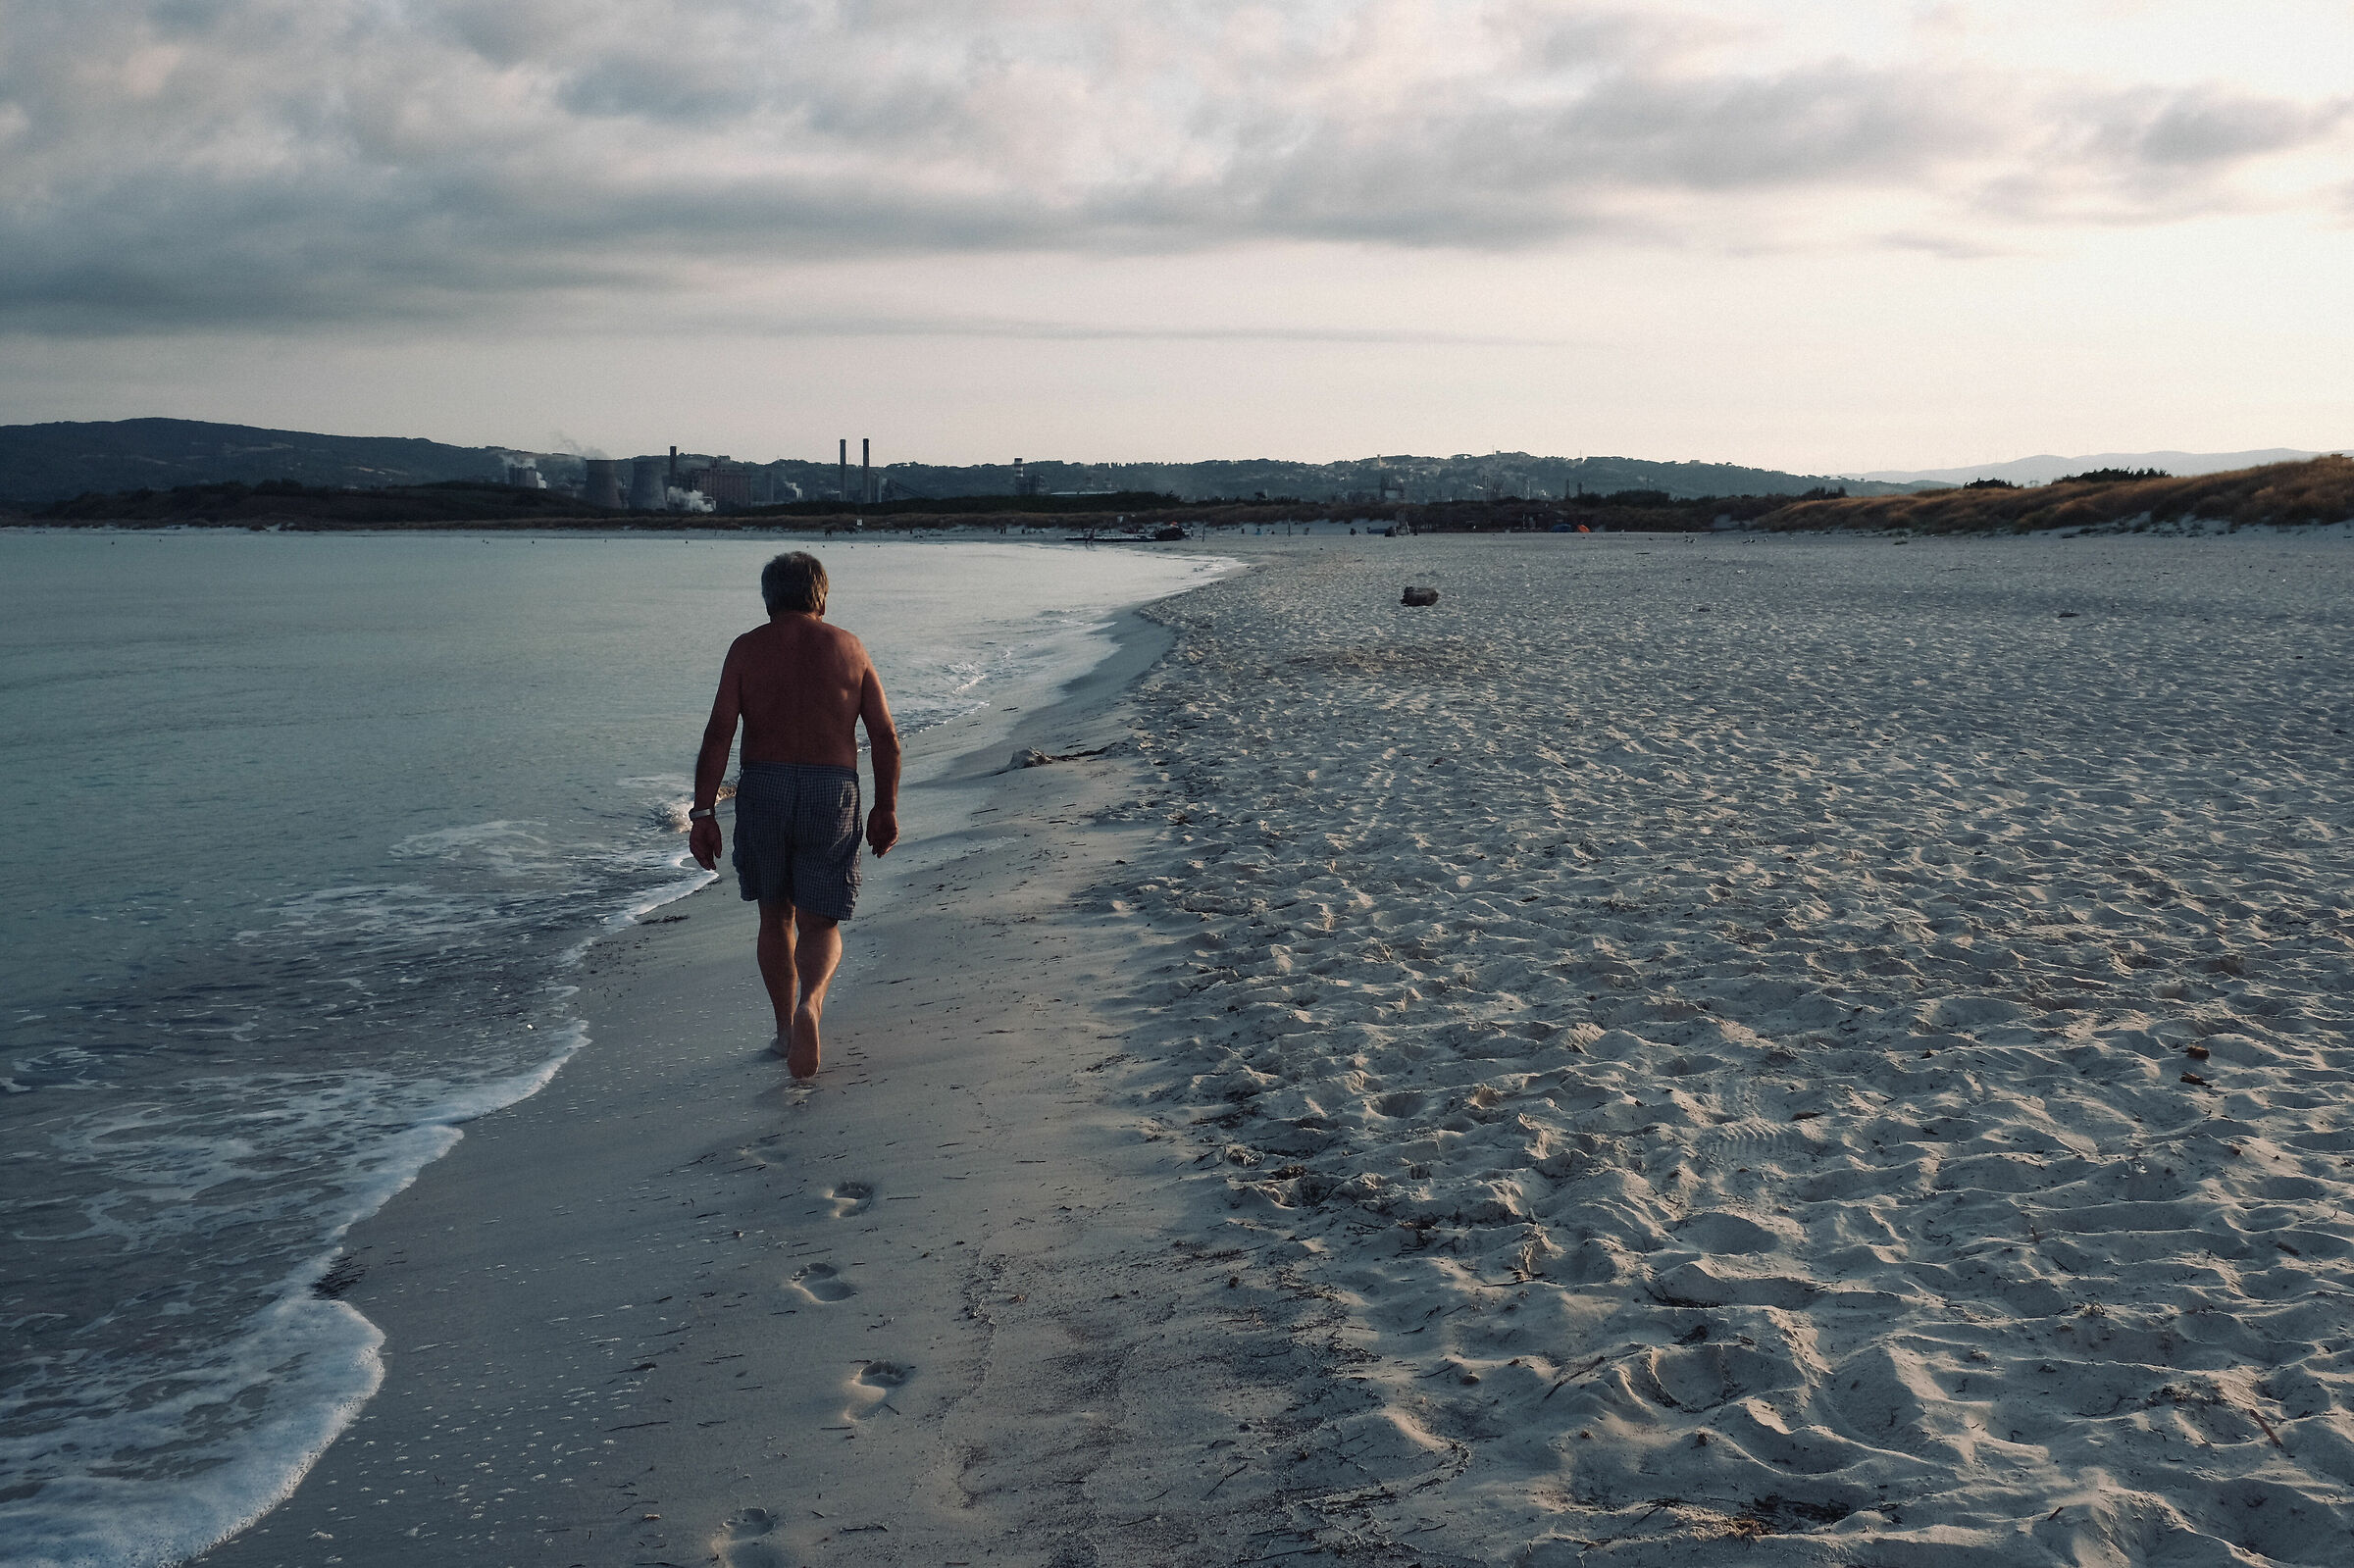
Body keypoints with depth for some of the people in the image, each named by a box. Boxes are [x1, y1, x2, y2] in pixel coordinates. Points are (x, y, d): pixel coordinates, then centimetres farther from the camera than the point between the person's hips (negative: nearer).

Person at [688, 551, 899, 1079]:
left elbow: (718, 735, -6)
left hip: (762, 789, 0)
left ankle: (785, 1030, 25)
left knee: (775, 917, 19)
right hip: (832, 794, 0)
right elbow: (885, 737, 3)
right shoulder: (849, 648, 7)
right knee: (820, 924, 6)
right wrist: (886, 808, 10)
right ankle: (810, 1001, -23)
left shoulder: (747, 648, 4)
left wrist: (702, 812, -6)